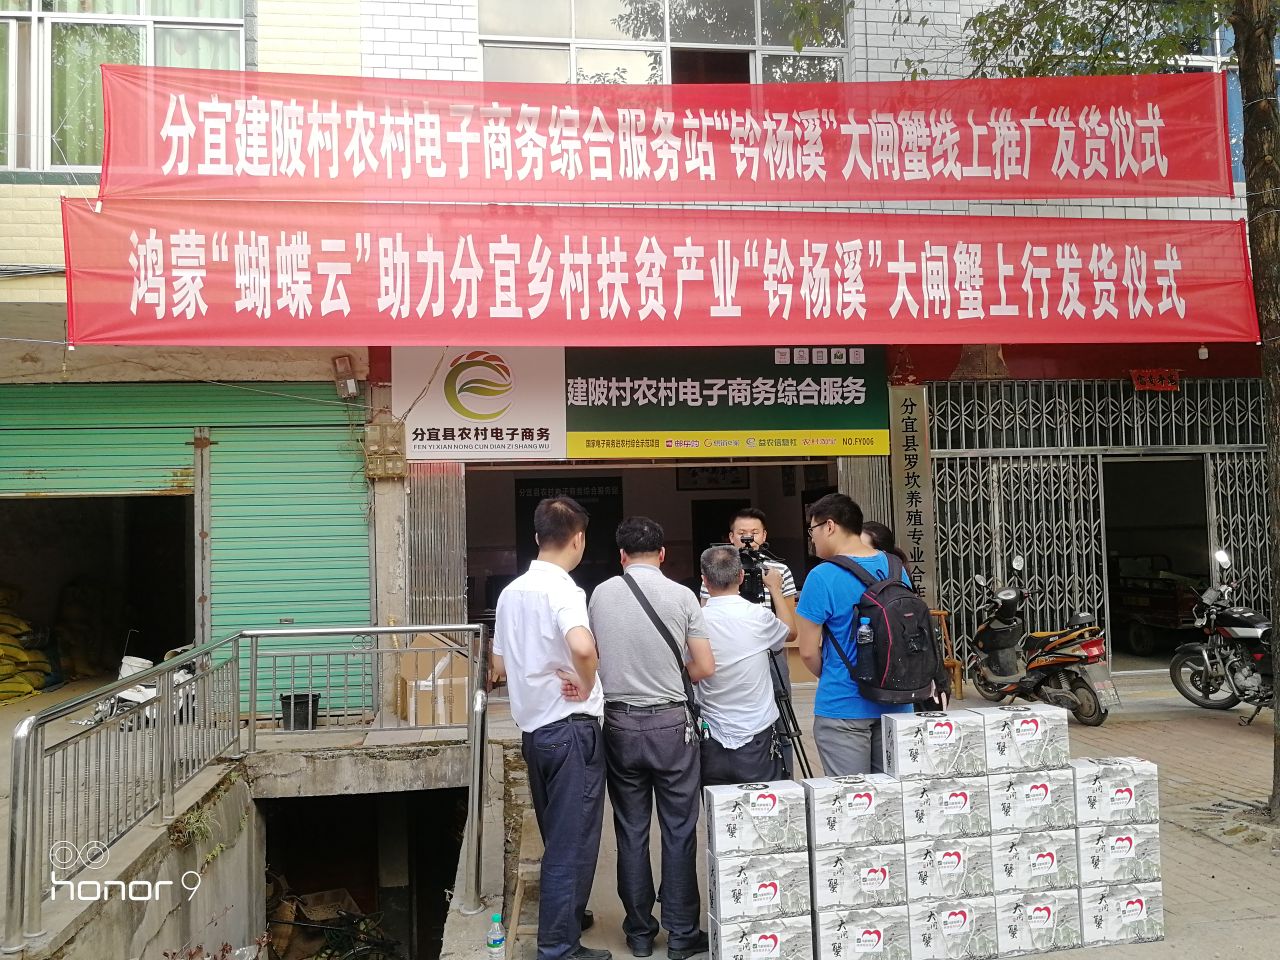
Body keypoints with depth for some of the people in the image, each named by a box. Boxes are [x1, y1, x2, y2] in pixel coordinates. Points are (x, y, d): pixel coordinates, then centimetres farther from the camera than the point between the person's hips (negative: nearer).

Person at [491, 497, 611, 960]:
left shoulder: (511, 591, 8)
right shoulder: (563, 590, -16)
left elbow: (499, 668, 16)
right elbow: (583, 646, -36)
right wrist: (586, 685, -19)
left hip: (533, 727, 8)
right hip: (572, 728, -8)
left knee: (558, 836, 22)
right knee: (574, 840, 2)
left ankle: (566, 916, 36)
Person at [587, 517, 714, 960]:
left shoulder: (599, 595, -1)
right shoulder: (681, 595, -7)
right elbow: (704, 668, -4)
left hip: (619, 724, 2)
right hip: (670, 724, -2)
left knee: (631, 832, 11)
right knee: (679, 831, 7)